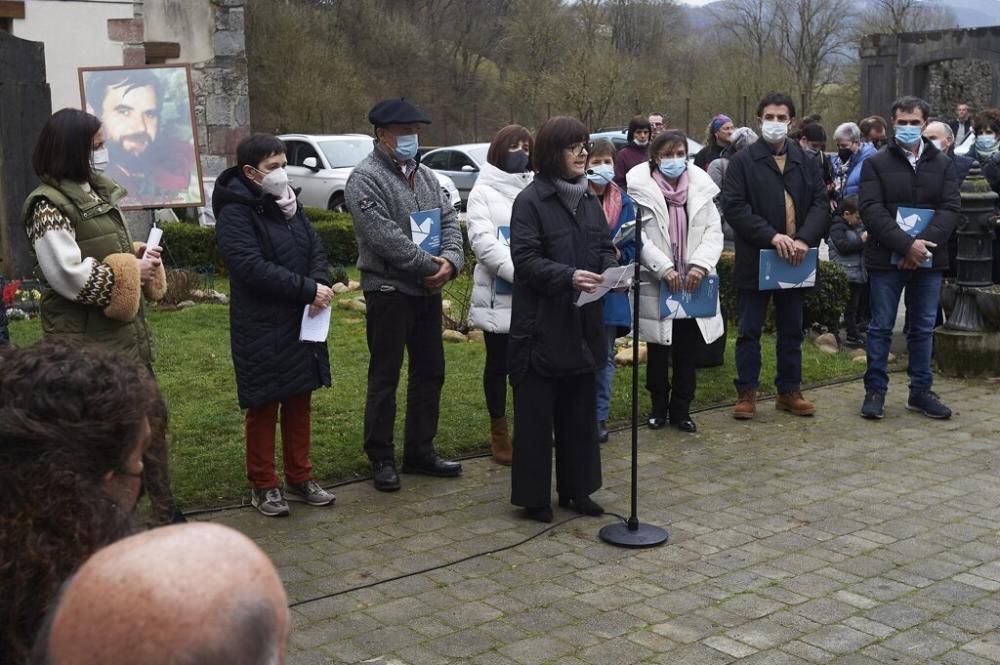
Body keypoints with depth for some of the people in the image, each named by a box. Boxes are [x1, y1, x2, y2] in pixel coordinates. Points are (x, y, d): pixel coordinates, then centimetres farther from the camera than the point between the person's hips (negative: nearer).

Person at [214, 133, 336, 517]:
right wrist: (308, 290, -22)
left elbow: (315, 249, 8)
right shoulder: (235, 214, -14)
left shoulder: (288, 205, 12)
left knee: (299, 401, 13)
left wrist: (321, 286, -12)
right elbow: (254, 268, -23)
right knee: (263, 406, 3)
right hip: (260, 330, -7)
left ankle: (299, 478, 25)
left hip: (301, 324, 7)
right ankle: (263, 486, 16)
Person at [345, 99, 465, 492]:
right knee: (385, 377, 1)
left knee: (430, 372, 13)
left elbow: (449, 220, 7)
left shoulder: (425, 176, 13)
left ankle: (420, 451, 25)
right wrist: (430, 265, -18)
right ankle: (381, 459, 12)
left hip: (428, 289, 8)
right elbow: (385, 236, -21)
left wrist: (450, 260, -12)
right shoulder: (366, 178, -11)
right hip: (389, 290, -8)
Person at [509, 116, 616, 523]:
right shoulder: (530, 201, -9)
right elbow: (525, 260, -15)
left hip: (583, 325, 7)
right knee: (536, 415, 2)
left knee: (580, 412, 14)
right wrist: (570, 276, -28)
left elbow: (605, 246, 16)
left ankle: (576, 489, 26)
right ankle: (534, 496, 13)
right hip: (542, 326, -7)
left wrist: (610, 269, -6)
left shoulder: (588, 199, 13)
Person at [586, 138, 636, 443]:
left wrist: (617, 255, -13)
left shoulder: (624, 203, 6)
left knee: (605, 356, 10)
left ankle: (600, 416, 20)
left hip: (611, 290, 4)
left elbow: (632, 244, 6)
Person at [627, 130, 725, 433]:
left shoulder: (700, 186, 6)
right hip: (656, 284, -2)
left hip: (693, 283, 3)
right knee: (658, 350, 8)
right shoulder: (641, 188, -4)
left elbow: (714, 231, 3)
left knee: (688, 351, 7)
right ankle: (659, 406, 23)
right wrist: (664, 268, -18)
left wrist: (701, 264, -13)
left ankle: (681, 409, 20)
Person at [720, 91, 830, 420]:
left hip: (795, 259, 4)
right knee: (749, 330, 3)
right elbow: (733, 207, -11)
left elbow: (821, 205, 3)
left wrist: (804, 239, -15)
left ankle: (789, 391, 23)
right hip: (755, 259, -4)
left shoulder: (807, 163, 10)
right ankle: (747, 393, 12)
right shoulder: (742, 162, -2)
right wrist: (771, 236, -21)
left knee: (791, 330, 12)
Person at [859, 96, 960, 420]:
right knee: (881, 327, 3)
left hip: (929, 259, 3)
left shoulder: (943, 164, 9)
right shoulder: (876, 163, 1)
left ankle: (921, 391, 20)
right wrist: (907, 244, -19)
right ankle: (875, 391, 12)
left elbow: (950, 208, 0)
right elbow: (871, 210, -9)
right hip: (887, 258, -2)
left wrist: (924, 244, -16)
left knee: (923, 328, 10)